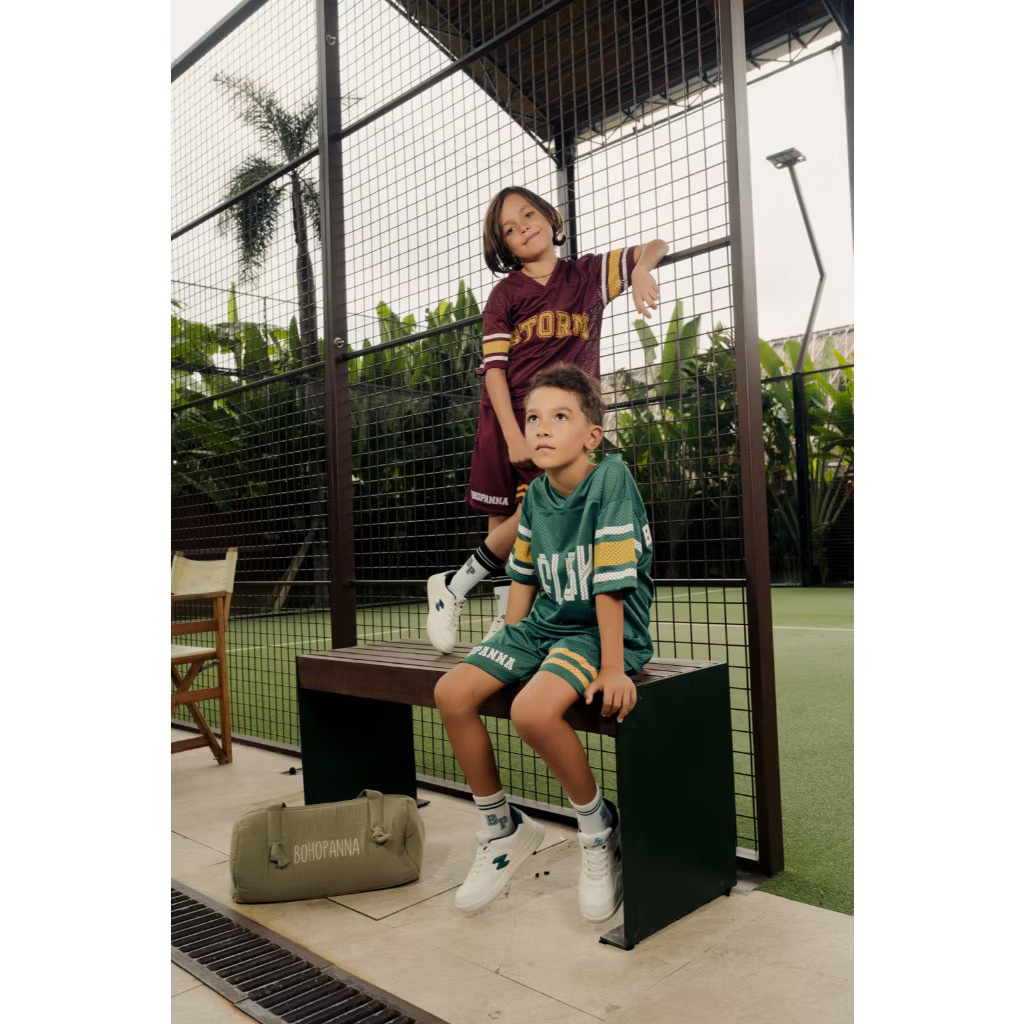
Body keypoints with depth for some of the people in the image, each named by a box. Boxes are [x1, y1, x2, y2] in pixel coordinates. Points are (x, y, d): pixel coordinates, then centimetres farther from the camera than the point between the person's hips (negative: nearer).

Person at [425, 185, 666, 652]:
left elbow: (655, 246, 10)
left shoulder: (589, 275, 11)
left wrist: (642, 269, -15)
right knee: (503, 529, -4)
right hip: (506, 420, -1)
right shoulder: (506, 294, 6)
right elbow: (493, 368, -2)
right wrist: (514, 435, -13)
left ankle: (490, 610, 1)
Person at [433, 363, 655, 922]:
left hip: (605, 629, -7)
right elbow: (524, 578, 11)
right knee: (452, 692, -7)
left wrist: (612, 668, -23)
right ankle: (502, 828, 13)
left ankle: (599, 828, -2)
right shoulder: (536, 495, 3)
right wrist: (507, 646, 8)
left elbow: (610, 583, -22)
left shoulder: (610, 479, -18)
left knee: (533, 710, -32)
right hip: (546, 624, 7)